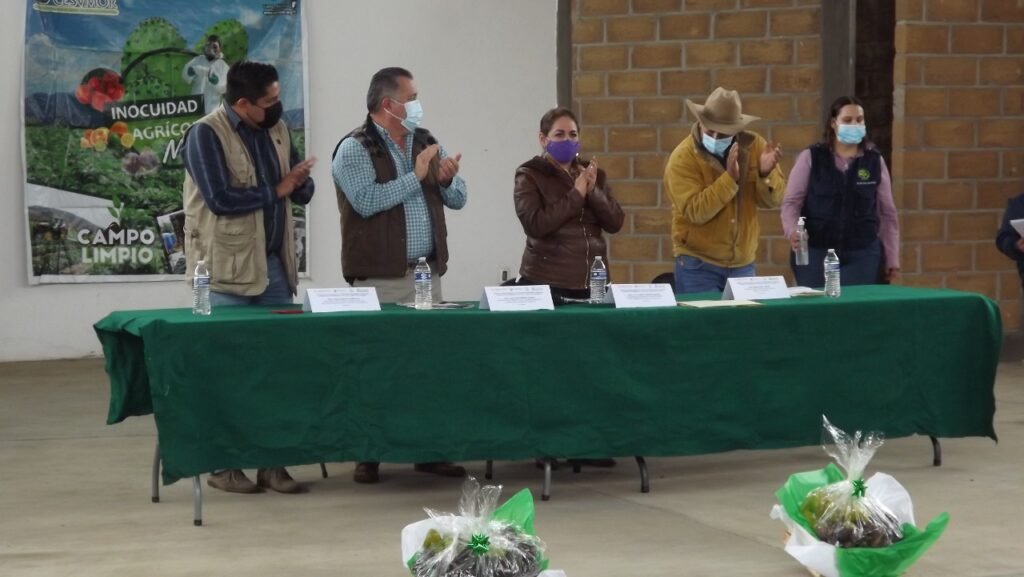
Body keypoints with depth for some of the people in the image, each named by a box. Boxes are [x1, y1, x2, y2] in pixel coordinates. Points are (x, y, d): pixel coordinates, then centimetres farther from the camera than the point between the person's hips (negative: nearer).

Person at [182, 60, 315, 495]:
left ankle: (272, 461, 10)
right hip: (228, 269, -6)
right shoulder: (206, 134, -10)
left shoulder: (277, 129, 11)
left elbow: (302, 193, 15)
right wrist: (276, 190, -9)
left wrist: (299, 181, -9)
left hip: (274, 264, 6)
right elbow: (220, 199, -19)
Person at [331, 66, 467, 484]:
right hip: (379, 278, -6)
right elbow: (367, 201, -20)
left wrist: (448, 179, -7)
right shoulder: (355, 149, -5)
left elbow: (458, 199, 15)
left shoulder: (425, 142, 14)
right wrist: (416, 176, -14)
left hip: (427, 273, 6)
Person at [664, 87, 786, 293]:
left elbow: (772, 200, -1)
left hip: (743, 264, 4)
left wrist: (766, 174, -20)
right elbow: (695, 212, -23)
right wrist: (729, 178, -28)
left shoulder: (753, 145, -1)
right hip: (699, 266, -4)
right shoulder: (683, 158, -13)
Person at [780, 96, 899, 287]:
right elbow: (791, 202, -1)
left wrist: (892, 257, 9)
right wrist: (792, 231, -21)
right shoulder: (810, 157, 1)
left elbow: (887, 212, 10)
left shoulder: (875, 160, 6)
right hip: (815, 252, -1)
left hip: (862, 254, 1)